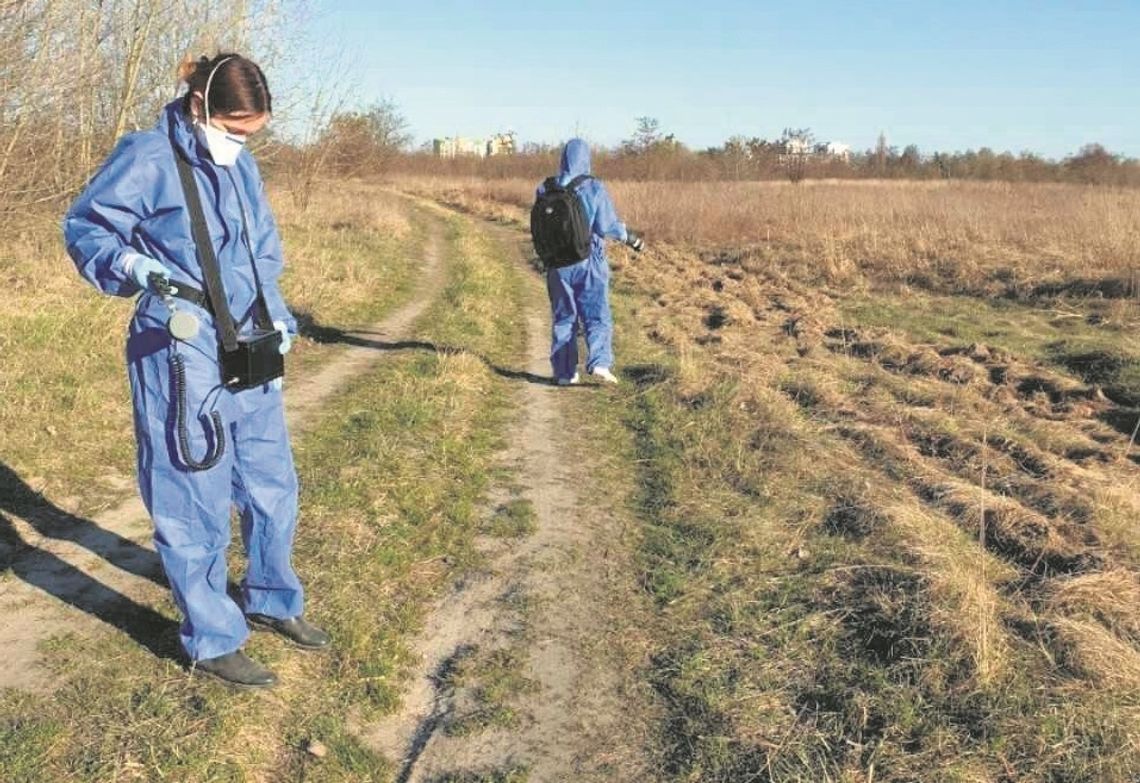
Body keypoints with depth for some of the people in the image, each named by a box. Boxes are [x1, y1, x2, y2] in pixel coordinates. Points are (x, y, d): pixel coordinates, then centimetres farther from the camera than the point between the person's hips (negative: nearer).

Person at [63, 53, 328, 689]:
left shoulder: (243, 165, 10)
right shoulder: (147, 159, -10)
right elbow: (85, 227, -6)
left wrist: (278, 319, 8)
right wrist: (135, 266, -25)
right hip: (182, 359, -7)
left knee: (274, 488, 17)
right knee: (195, 504, 2)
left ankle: (272, 601, 38)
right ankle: (212, 641, 19)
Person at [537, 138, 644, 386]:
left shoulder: (547, 189, 0)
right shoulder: (595, 188, -9)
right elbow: (607, 226, -11)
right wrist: (630, 237, 4)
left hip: (559, 262, 3)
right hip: (589, 260, -3)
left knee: (564, 317, 12)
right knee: (597, 315, 4)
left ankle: (565, 372, 12)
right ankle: (600, 362, -15)